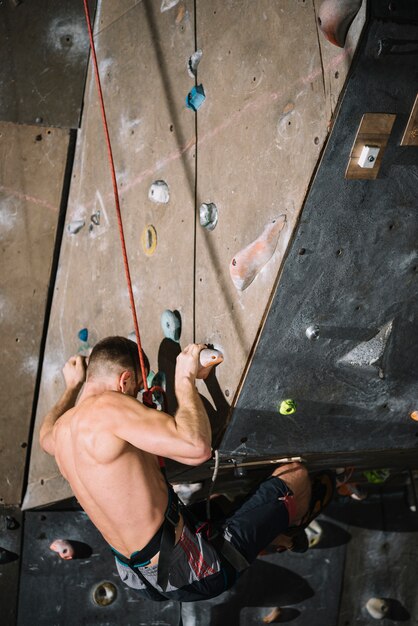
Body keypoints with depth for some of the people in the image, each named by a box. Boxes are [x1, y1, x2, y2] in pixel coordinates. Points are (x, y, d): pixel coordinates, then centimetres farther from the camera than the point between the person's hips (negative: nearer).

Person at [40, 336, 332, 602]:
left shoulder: (63, 427, 5)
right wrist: (185, 379, -20)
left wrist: (72, 387, 45)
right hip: (194, 573, -9)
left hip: (142, 579, 9)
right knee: (296, 475, 7)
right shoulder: (108, 406, -23)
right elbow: (197, 446, -34)